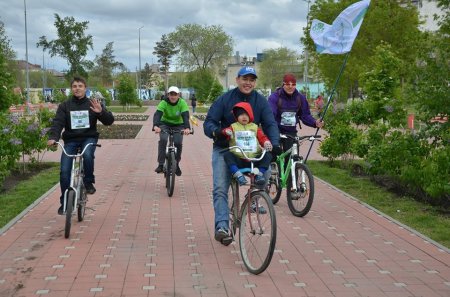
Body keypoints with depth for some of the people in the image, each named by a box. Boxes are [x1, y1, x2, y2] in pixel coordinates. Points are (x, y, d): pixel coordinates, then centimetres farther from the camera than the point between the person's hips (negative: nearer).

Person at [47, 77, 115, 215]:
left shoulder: (92, 104, 2)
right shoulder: (65, 106, 4)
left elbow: (109, 121, -4)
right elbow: (58, 122, -7)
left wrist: (101, 112, -26)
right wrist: (53, 137, -27)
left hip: (89, 138, -1)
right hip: (70, 140, 2)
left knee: (87, 155, -35)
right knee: (64, 171, -9)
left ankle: (89, 182, -11)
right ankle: (64, 202, 8)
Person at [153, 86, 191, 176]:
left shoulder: (182, 103, -19)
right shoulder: (164, 103, -20)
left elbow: (186, 116, -31)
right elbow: (157, 114, -33)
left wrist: (187, 128, -50)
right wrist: (156, 126, -53)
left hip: (178, 125, 1)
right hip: (165, 124, -1)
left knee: (178, 143, -18)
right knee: (163, 140, -26)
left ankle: (176, 164, 6)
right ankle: (160, 164, -21)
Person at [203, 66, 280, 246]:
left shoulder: (261, 101, 1)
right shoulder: (224, 99, -5)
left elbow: (270, 124, -6)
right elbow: (209, 122, -9)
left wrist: (274, 144, -25)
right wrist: (215, 132, -32)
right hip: (224, 149, -2)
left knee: (265, 169, -20)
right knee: (220, 189, -15)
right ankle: (222, 227, -18)